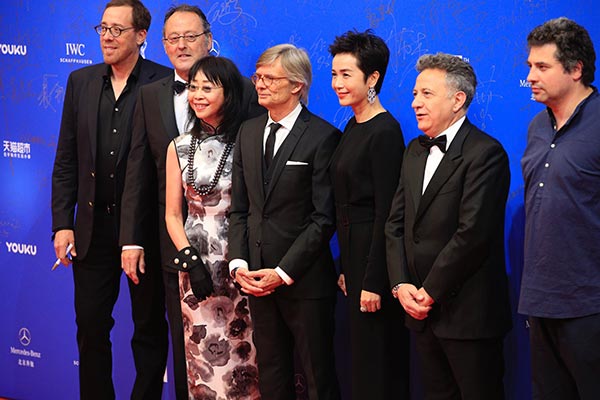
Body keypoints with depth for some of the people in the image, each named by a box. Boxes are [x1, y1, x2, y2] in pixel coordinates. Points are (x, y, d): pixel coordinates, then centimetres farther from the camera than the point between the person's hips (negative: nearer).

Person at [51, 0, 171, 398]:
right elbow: (66, 161, 8)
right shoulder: (81, 81, 7)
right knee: (91, 325, 10)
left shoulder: (165, 83, -7)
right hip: (93, 226, 4)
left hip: (146, 226, -4)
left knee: (149, 328, 9)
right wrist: (62, 223, 1)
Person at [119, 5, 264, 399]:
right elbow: (138, 173, 7)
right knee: (184, 347, 12)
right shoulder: (150, 96, 7)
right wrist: (131, 239, 3)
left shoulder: (244, 90, -5)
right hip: (175, 243, 4)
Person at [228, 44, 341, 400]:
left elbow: (324, 217, -12)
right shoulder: (249, 132, 11)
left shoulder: (323, 137, -9)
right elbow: (239, 207, 12)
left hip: (305, 280, -6)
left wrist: (284, 272, -15)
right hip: (257, 279, 6)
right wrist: (239, 263, -1)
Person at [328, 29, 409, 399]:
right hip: (353, 248, 9)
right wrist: (345, 268, 15)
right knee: (362, 358, 15)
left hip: (375, 253, -9)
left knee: (377, 359, 0)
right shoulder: (353, 127, 11)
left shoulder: (385, 131, -15)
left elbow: (386, 212, -18)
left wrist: (373, 281, -20)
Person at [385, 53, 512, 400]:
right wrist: (401, 285, -2)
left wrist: (430, 292, -14)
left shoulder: (485, 153, -12)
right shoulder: (416, 151, 14)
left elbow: (472, 233, -19)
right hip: (421, 308, 7)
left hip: (467, 312, -7)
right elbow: (396, 223, 12)